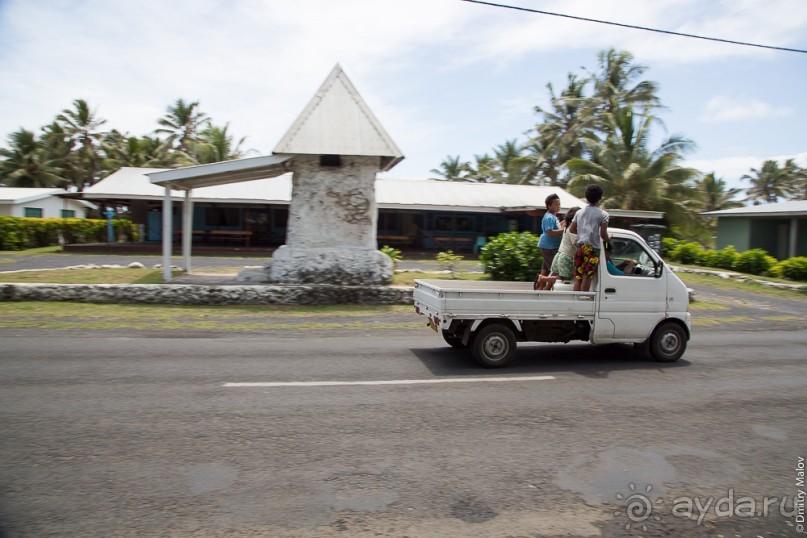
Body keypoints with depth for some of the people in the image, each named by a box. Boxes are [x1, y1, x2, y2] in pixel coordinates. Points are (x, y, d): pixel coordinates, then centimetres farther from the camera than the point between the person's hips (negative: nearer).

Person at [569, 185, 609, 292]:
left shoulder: (579, 212, 12)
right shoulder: (603, 214, -3)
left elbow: (572, 229, 12)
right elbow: (603, 234, -9)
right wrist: (607, 239, 11)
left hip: (580, 246, 5)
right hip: (593, 248, -5)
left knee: (578, 278, 9)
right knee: (587, 278, -1)